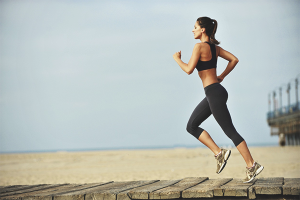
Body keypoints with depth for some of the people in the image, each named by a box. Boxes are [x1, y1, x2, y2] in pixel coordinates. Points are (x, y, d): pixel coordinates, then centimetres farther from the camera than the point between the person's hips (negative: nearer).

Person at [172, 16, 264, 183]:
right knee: (191, 126, 11)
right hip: (214, 93, 10)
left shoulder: (200, 46, -14)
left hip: (214, 94, -10)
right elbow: (234, 60, 15)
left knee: (230, 131, -4)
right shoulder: (214, 47, 12)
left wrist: (177, 58, -1)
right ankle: (219, 153, 8)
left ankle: (252, 166, 2)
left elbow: (189, 70, -18)